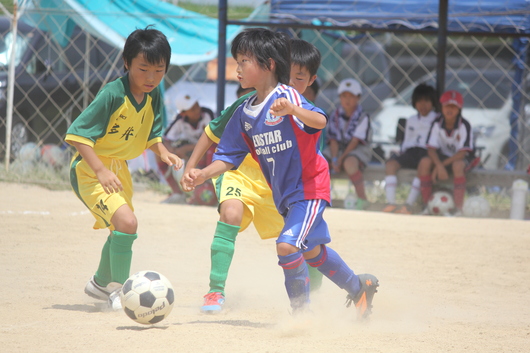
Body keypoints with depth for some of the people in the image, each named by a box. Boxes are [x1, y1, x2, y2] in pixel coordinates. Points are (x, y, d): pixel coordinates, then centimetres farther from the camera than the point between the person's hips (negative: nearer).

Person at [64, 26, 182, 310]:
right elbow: (78, 133, -26)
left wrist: (163, 153, -8)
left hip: (118, 169, 8)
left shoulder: (154, 96, -3)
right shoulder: (113, 94, -26)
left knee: (121, 230, 23)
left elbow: (151, 134, 12)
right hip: (90, 170, -8)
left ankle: (100, 283, 48)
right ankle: (118, 289, -8)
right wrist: (101, 171, -32)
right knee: (126, 222, -24)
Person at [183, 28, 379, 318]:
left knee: (287, 245, -23)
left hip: (309, 188, -9)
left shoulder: (286, 97, -19)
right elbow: (229, 155, 6)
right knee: (310, 251, 22)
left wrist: (291, 110, -52)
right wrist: (203, 175, -10)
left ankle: (302, 312, -8)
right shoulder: (245, 113, 3)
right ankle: (359, 287, 43)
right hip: (284, 194, 9)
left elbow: (320, 122, -35)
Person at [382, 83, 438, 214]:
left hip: (427, 153, -5)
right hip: (410, 151, 5)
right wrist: (402, 153, 8)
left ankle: (409, 204, -41)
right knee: (390, 164, -24)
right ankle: (390, 202, -33)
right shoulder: (411, 120, 28)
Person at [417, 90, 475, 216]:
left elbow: (462, 152, -22)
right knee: (424, 162, -25)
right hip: (443, 156, 3)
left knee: (457, 165, -38)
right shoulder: (437, 124, -10)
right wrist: (439, 166, -31)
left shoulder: (464, 126, -20)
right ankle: (425, 204, -15)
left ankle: (458, 209, -31)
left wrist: (443, 164, -29)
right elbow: (431, 148, -13)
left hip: (463, 158, -3)